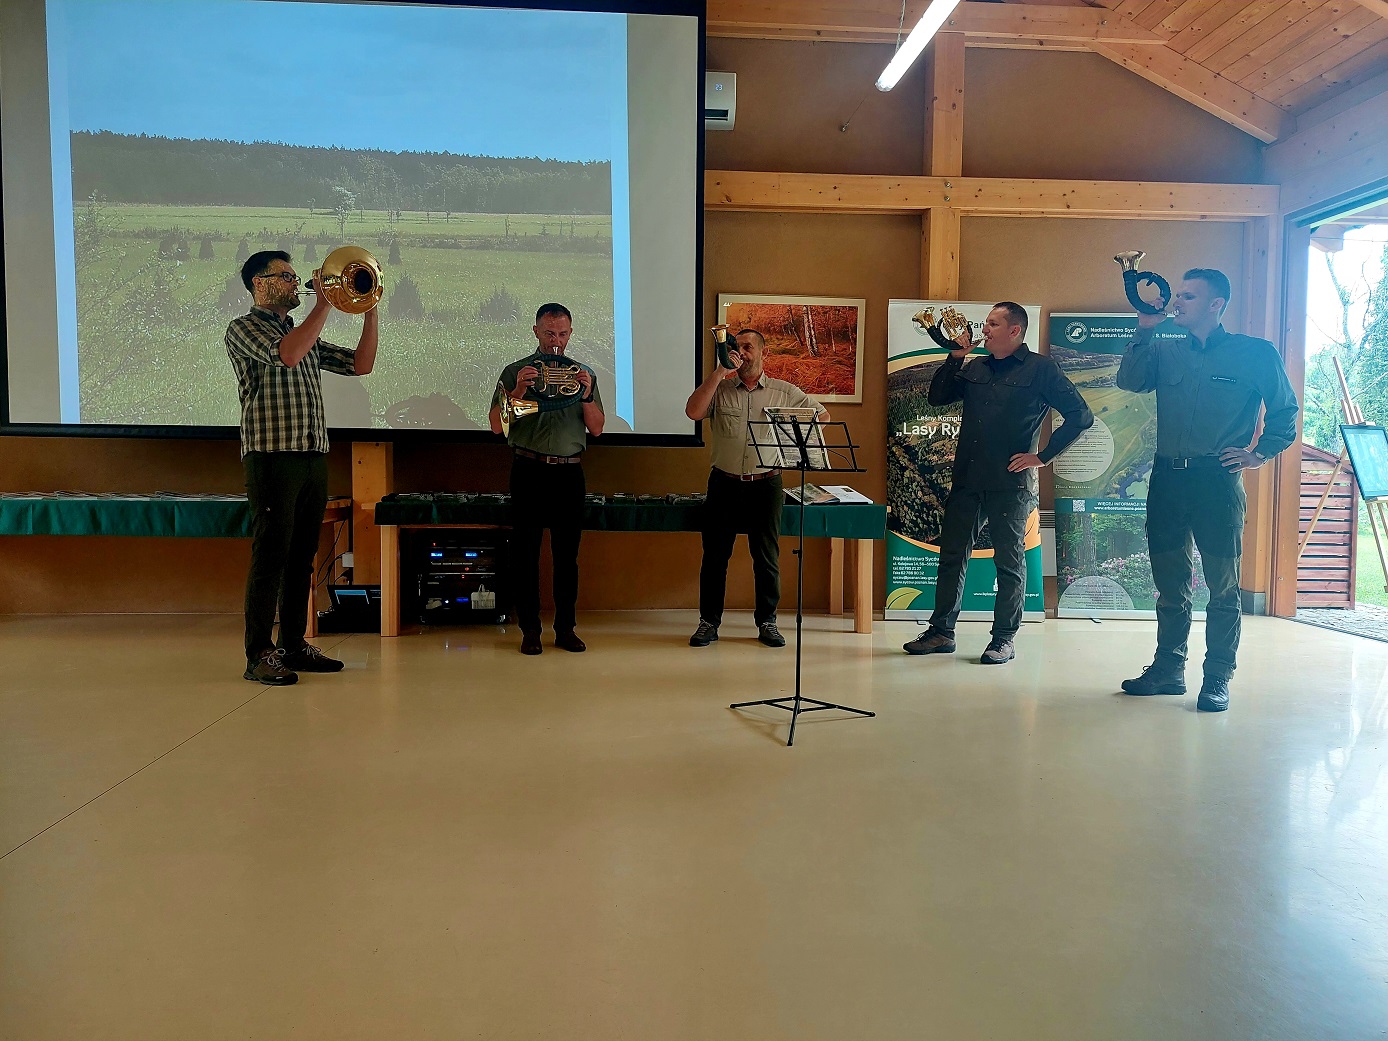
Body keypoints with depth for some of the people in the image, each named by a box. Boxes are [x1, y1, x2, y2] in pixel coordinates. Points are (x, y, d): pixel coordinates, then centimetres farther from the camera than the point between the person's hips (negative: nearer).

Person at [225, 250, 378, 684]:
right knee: (270, 555, -7)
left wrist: (370, 311, 8)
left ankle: (293, 645, 17)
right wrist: (325, 304, -15)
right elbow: (287, 355, -21)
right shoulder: (244, 328, 0)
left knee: (302, 556, 9)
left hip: (314, 458, 7)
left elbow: (361, 364, 16)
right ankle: (259, 655, -1)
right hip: (273, 457, -7)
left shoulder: (307, 336, 22)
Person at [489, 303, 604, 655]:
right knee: (526, 552, 1)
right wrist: (519, 390, -15)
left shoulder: (583, 373, 11)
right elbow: (497, 426, -2)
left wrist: (586, 395, -10)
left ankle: (565, 627, 14)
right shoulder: (516, 372, 5)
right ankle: (530, 629, 10)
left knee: (567, 553, 5)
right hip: (530, 470, -1)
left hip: (570, 471, 2)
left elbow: (596, 429, 6)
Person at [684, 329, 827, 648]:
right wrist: (720, 371, -14)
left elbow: (822, 415, 13)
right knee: (715, 555, 3)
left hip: (765, 484, 0)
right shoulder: (719, 389, 5)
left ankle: (767, 622, 16)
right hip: (724, 483, 0)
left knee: (767, 557, 5)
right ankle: (709, 622, 13)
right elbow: (693, 412, -13)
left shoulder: (785, 392, 6)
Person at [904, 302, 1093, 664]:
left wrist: (1043, 456, -9)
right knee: (952, 554, 7)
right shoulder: (974, 368, 16)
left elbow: (1081, 416, -5)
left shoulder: (1040, 369, -2)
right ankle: (941, 631, 16)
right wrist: (955, 357, 3)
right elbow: (936, 397, 13)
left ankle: (1004, 639, 11)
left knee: (1009, 560, 3)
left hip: (1010, 483, -6)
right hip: (967, 480, 6)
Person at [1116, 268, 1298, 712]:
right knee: (1169, 582, 11)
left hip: (1217, 480, -4)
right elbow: (1129, 381, -5)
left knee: (1222, 584, 0)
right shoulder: (1166, 351, 13)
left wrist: (1260, 453, 2)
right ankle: (1168, 668, 21)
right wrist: (1144, 330, -6)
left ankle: (1217, 679, 8)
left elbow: (1285, 409, 9)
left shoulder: (1255, 353, 3)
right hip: (1167, 478, 4)